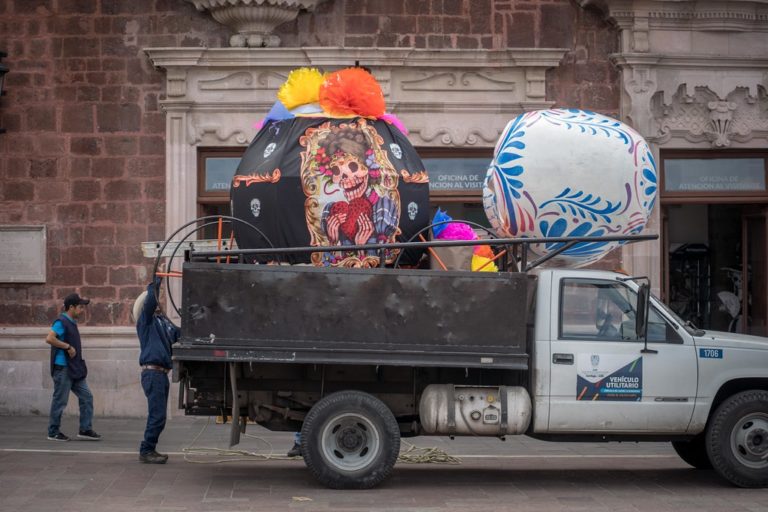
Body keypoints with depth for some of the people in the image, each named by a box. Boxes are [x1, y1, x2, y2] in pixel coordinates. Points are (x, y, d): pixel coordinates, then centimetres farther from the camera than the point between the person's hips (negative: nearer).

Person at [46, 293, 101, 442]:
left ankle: (85, 429, 11)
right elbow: (49, 339, -25)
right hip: (63, 368, -9)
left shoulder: (72, 323, 16)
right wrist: (68, 347, -21)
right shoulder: (61, 322, -12)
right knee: (60, 400, -1)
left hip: (74, 369, 9)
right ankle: (53, 432, 9)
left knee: (86, 397, 6)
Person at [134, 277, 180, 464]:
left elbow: (179, 334, 15)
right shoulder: (146, 320, -3)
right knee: (157, 415, -11)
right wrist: (156, 280, -18)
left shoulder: (164, 321, 20)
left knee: (157, 415, 13)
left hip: (162, 373, 9)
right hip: (152, 372, -9)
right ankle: (146, 451, -6)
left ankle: (149, 450, 20)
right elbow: (150, 301, -19)